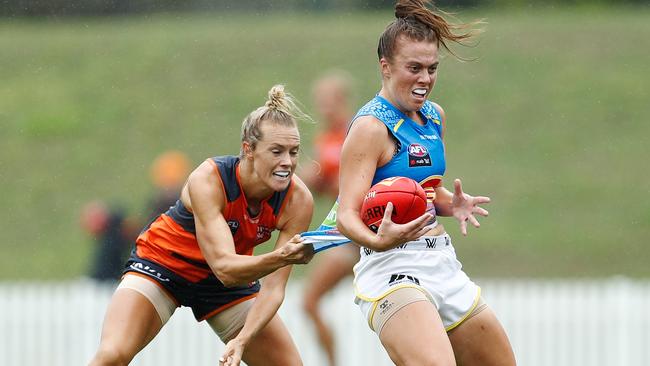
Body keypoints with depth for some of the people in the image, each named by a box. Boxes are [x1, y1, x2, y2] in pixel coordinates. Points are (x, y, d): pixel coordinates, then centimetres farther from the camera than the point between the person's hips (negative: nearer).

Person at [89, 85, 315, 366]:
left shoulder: (298, 200, -21)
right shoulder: (207, 179, -31)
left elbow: (273, 287, -20)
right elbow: (224, 267, -38)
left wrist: (243, 340, -35)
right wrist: (280, 257, -55)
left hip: (232, 276, 4)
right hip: (162, 263, -4)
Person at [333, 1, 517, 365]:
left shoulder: (434, 117, 14)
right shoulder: (371, 127, -11)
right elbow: (347, 216, -17)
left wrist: (454, 204, 4)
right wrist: (378, 240, -39)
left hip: (443, 265, 9)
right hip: (393, 270, -9)